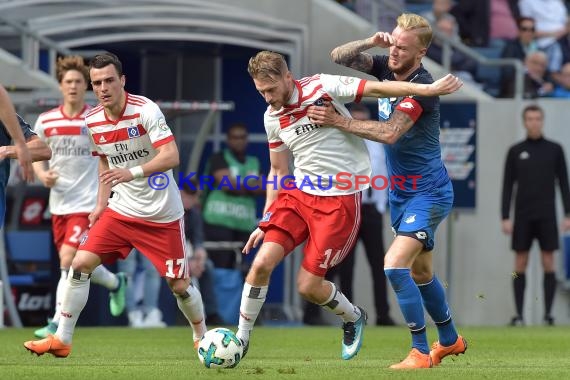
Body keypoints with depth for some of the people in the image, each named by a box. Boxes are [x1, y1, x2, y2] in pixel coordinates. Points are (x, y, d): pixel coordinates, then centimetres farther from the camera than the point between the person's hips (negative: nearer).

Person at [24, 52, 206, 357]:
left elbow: (171, 157, -28)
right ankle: (61, 340, -2)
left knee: (179, 285, 0)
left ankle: (202, 337, 27)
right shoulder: (93, 121, 0)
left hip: (162, 215, -5)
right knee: (80, 264, -9)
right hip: (121, 210, 5)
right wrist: (101, 203, 10)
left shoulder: (145, 111, -19)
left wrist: (132, 172, -40)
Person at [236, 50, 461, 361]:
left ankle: (353, 318, 26)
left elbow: (377, 89, -16)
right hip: (298, 194, 5)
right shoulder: (272, 117, 6)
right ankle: (241, 339, 5)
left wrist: (427, 89, -25)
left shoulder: (321, 88, -13)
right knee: (262, 263, -12)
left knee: (308, 286, -5)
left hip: (339, 201, -5)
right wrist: (265, 222, 16)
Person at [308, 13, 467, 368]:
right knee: (420, 272, 20)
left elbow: (390, 132, -34)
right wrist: (370, 43, -19)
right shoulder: (387, 68, -1)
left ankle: (421, 352, -12)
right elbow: (339, 57, -2)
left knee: (395, 265, -21)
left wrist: (340, 121, -37)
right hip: (400, 192, 9)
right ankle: (450, 340, 39)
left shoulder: (422, 88, -25)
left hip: (428, 193, -9)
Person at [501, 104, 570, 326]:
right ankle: (519, 314, 2)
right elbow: (507, 185, 5)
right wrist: (505, 218, -3)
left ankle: (548, 313, 1)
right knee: (520, 264, -1)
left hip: (547, 216, 0)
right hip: (523, 216, 0)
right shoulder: (515, 151, 5)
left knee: (548, 263, -3)